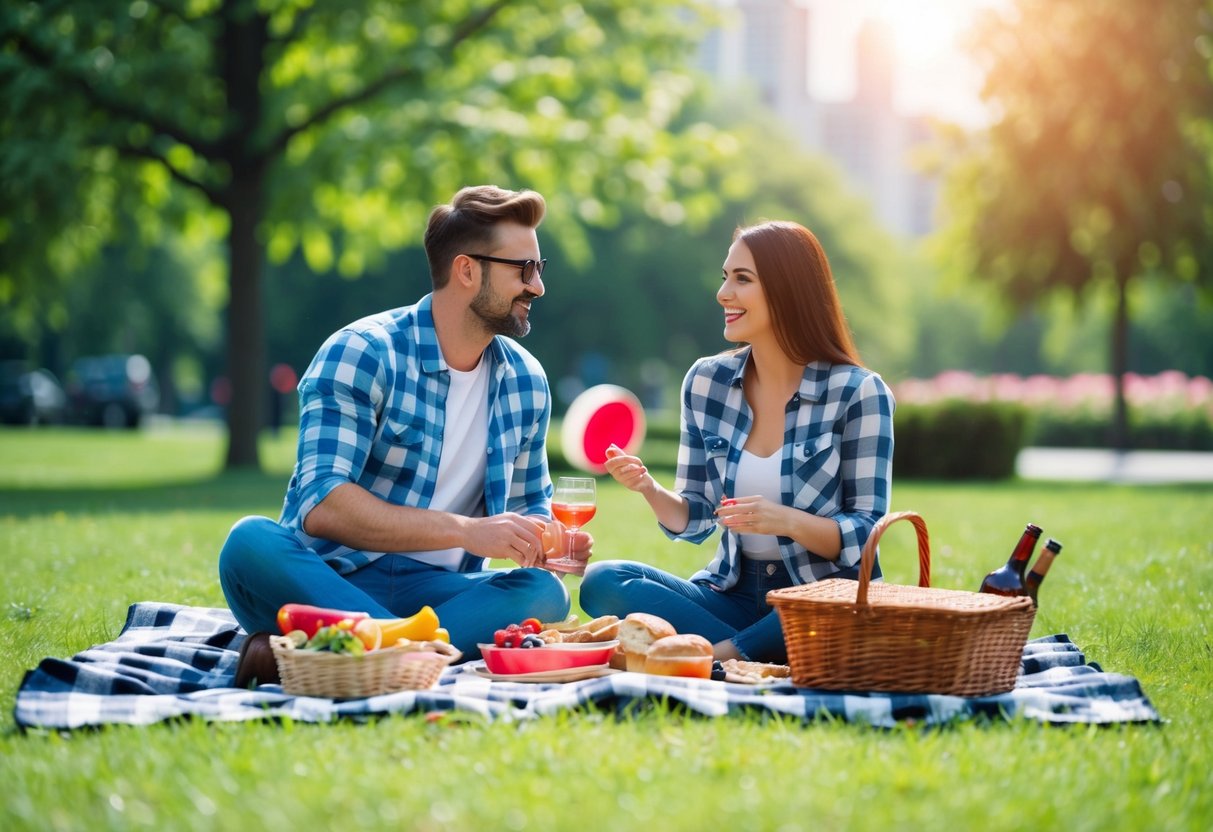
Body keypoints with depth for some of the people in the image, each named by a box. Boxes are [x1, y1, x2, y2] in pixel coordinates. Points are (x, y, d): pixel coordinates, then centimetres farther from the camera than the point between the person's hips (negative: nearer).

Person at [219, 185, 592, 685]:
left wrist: (549, 540, -3)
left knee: (544, 593, -27)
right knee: (252, 543, -34)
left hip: (431, 590, 4)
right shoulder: (361, 354, -9)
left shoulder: (526, 382, 9)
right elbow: (321, 505, -20)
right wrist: (465, 530, -26)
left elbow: (527, 505, 23)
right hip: (331, 580, -4)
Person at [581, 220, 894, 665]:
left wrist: (789, 521, -26)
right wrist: (651, 490, -13)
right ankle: (754, 662, -21)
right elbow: (693, 520, 9)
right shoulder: (706, 381, 4)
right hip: (734, 593, 4)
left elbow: (867, 536, -8)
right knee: (602, 581, -18)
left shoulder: (857, 392, -8)